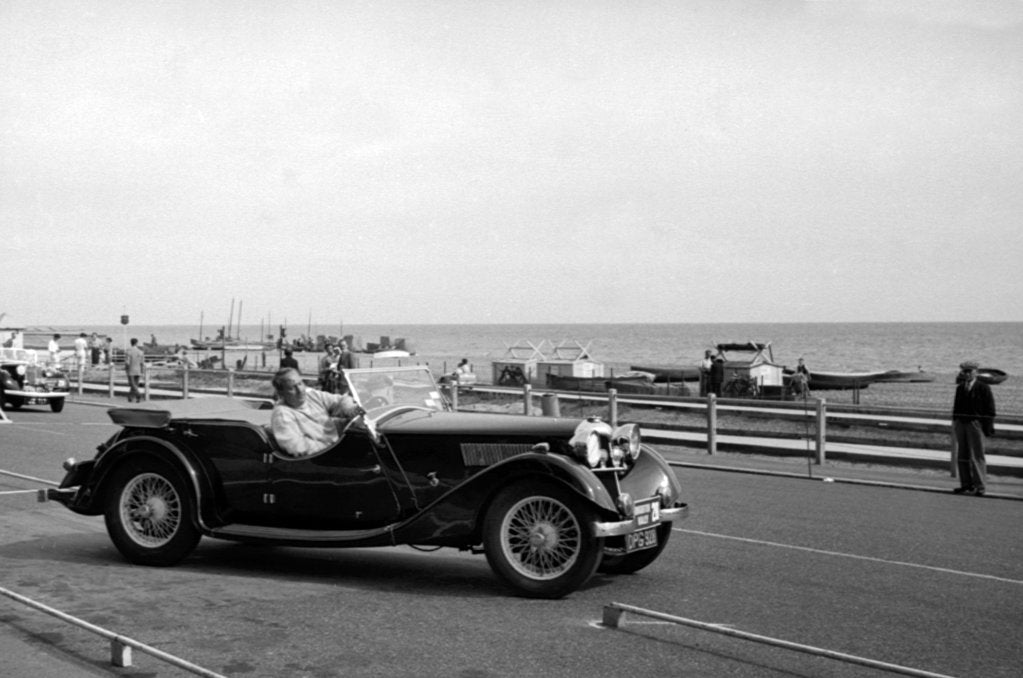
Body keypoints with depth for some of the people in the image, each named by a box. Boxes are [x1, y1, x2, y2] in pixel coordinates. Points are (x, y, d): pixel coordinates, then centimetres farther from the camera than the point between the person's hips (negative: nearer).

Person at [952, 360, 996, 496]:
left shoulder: (983, 388, -3)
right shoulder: (960, 388, 14)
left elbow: (990, 409, -5)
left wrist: (988, 426, -10)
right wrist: (955, 423, 12)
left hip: (975, 424, -6)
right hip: (961, 424, 6)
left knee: (977, 456, -7)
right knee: (962, 456, 7)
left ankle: (980, 486, -2)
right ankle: (966, 484, 14)